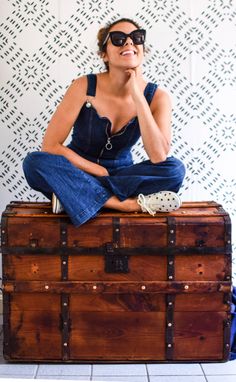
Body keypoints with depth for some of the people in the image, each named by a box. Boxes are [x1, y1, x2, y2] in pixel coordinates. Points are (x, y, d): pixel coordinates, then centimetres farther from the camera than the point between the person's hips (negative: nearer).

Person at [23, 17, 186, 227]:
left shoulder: (157, 96, -10)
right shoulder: (84, 87, -15)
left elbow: (158, 157, -25)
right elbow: (50, 146, -15)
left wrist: (137, 95, -26)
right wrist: (98, 171, -15)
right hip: (79, 172, -1)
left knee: (175, 169, -26)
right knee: (35, 162, -31)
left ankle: (70, 194, -26)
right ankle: (131, 204, -32)